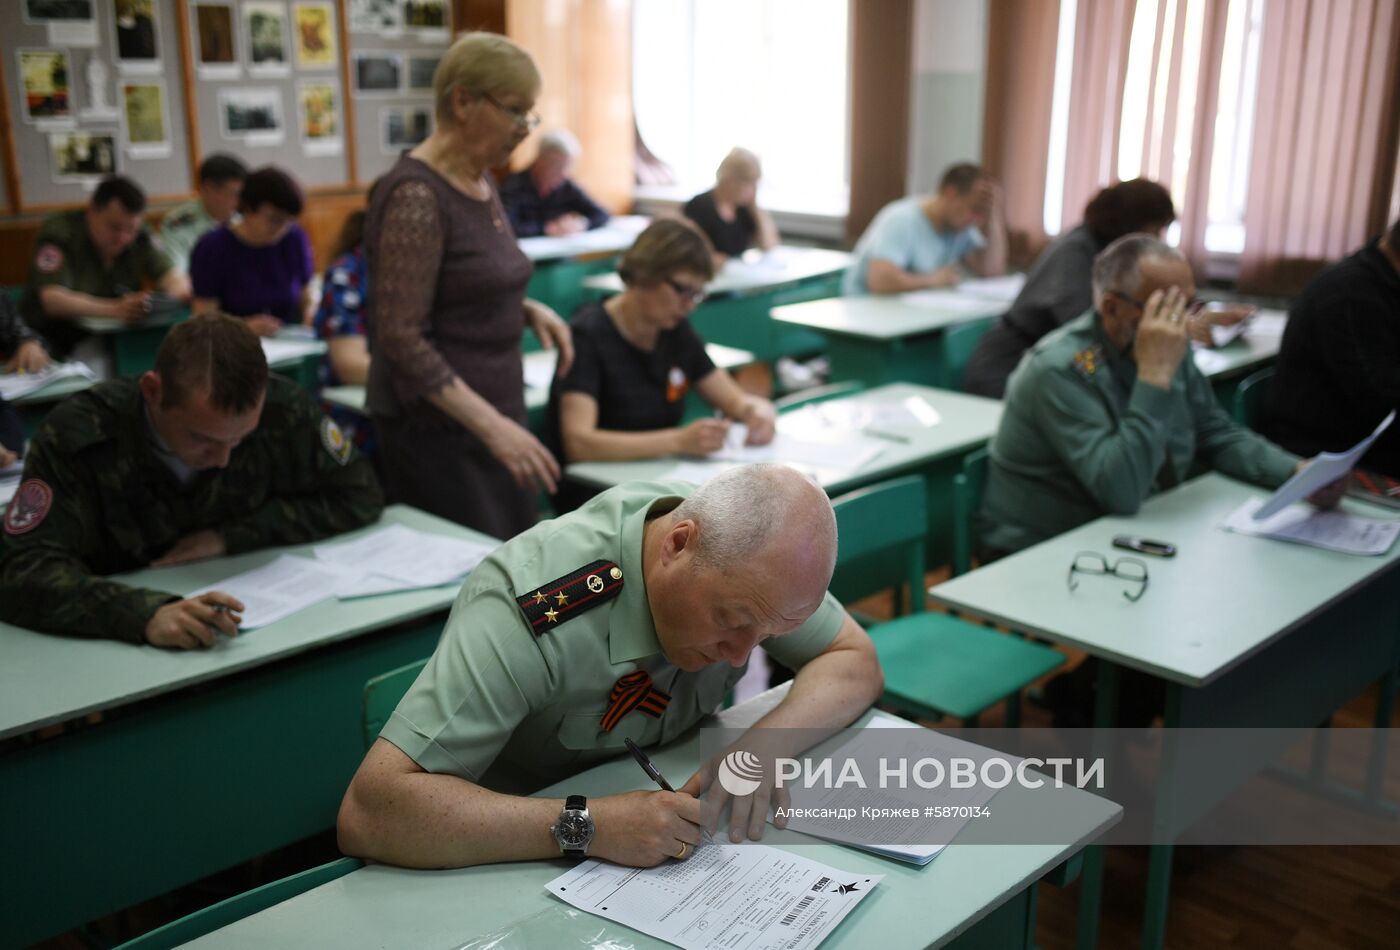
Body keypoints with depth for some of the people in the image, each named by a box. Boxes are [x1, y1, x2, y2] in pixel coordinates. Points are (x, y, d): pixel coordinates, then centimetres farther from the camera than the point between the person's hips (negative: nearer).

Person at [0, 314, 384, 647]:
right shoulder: (77, 435, -18)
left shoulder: (281, 408, -13)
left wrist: (229, 537, -13)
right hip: (118, 654, 0)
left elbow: (358, 494, -3)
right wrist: (146, 613, -42)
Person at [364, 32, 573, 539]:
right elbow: (400, 337, -20)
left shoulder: (480, 181, 10)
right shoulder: (416, 196, -17)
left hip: (497, 409, 9)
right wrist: (490, 425, -25)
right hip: (438, 427, -8)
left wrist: (528, 309, 3)